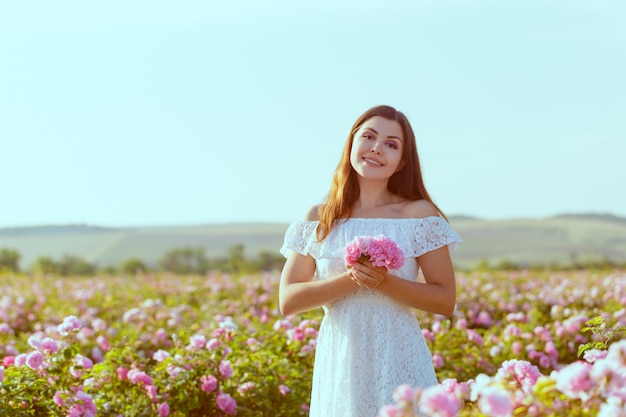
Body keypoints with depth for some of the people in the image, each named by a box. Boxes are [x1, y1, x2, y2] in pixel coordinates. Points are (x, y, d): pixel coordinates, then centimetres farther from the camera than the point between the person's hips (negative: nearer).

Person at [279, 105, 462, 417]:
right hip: (338, 365, 2)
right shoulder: (318, 220, 5)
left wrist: (384, 282, -17)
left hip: (398, 360, -2)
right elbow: (287, 302, 0)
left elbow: (445, 301, -3)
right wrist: (350, 279, -14)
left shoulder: (419, 215, -1)